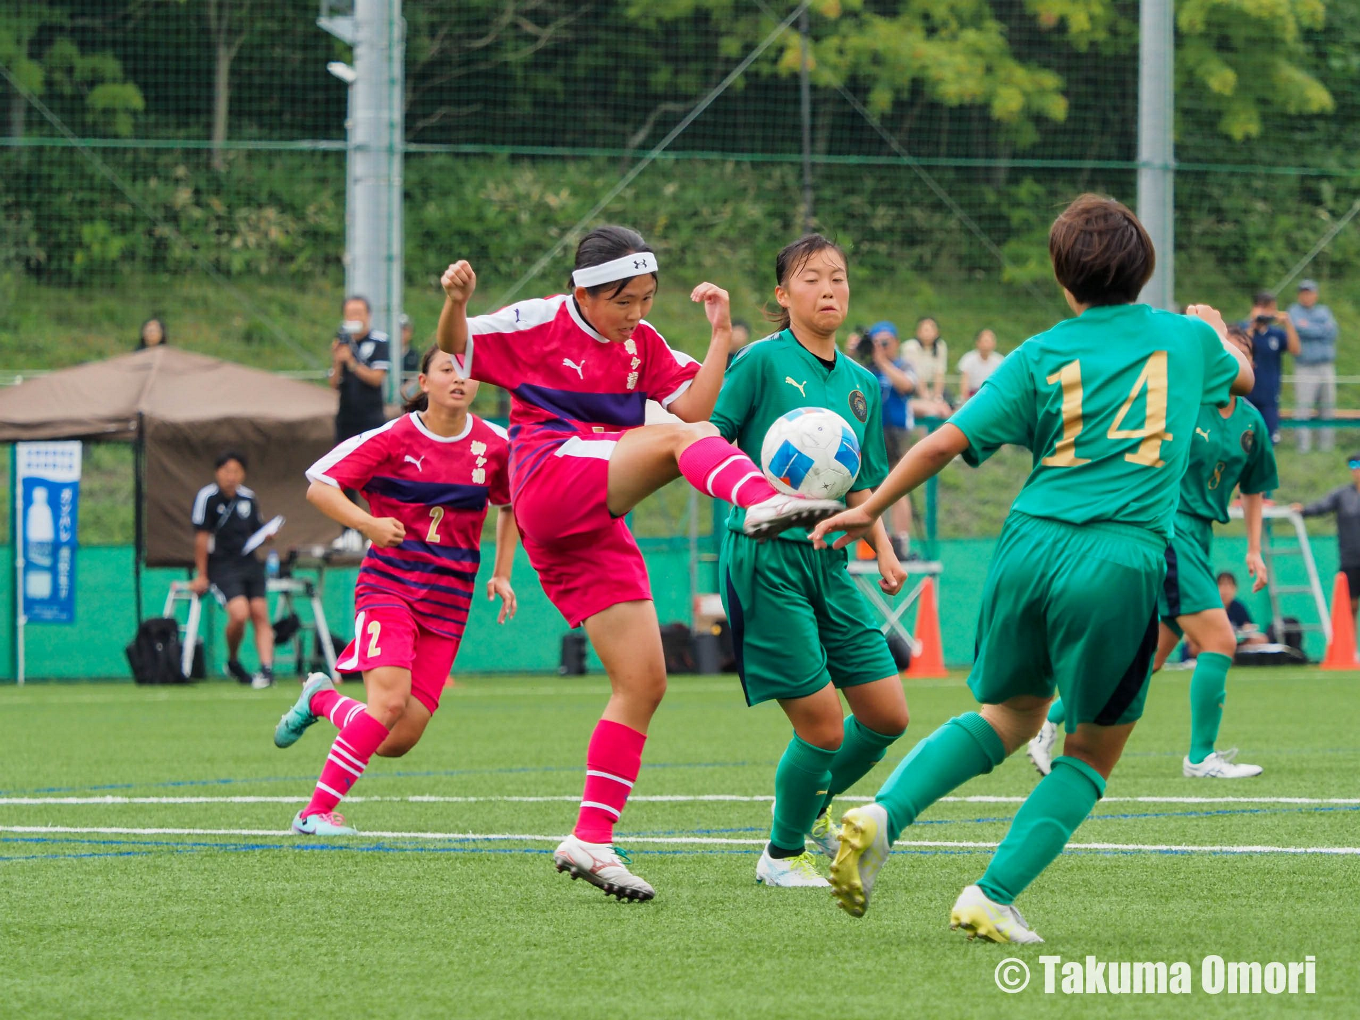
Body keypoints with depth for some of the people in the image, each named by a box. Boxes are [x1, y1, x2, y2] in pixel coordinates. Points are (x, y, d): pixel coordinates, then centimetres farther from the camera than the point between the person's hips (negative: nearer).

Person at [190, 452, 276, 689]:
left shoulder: (248, 498, 8)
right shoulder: (207, 497, -8)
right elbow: (202, 537, -7)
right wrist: (201, 576, -6)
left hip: (249, 563, 5)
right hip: (221, 567, -5)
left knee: (260, 614, -8)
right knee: (239, 613, -21)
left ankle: (267, 668, -9)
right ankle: (232, 662, 3)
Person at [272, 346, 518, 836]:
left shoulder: (495, 446, 4)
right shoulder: (393, 438, -6)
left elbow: (511, 506, 23)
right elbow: (318, 487, -5)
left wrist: (501, 574, 14)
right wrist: (368, 523, -21)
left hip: (448, 601, 4)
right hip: (389, 584, -4)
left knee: (399, 741, -3)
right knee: (390, 699, -27)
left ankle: (322, 699, 28)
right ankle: (317, 811, -15)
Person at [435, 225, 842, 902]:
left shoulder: (641, 344, 18)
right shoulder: (536, 324, 3)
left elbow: (695, 406, 8)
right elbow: (455, 354, 5)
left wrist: (720, 336, -2)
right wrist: (455, 305, -15)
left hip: (595, 529, 7)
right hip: (550, 484, -7)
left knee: (644, 683, 0)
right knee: (682, 440, -26)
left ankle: (591, 839, 1)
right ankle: (763, 502, -60)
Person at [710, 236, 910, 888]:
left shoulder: (861, 383, 14)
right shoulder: (763, 361, -6)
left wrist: (884, 551, 7)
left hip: (827, 561, 7)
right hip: (765, 558, -7)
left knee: (887, 716, 5)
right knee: (821, 726, -8)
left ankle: (815, 803, 31)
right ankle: (783, 853, 14)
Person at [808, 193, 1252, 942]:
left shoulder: (1041, 356, 6)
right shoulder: (1187, 338, 9)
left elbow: (947, 441, -1)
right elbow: (1242, 377, 34)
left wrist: (870, 508, 10)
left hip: (1031, 545, 2)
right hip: (1122, 559, -2)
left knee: (1009, 717, 24)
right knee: (1094, 749, 12)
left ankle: (883, 813, 4)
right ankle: (993, 896, 0)